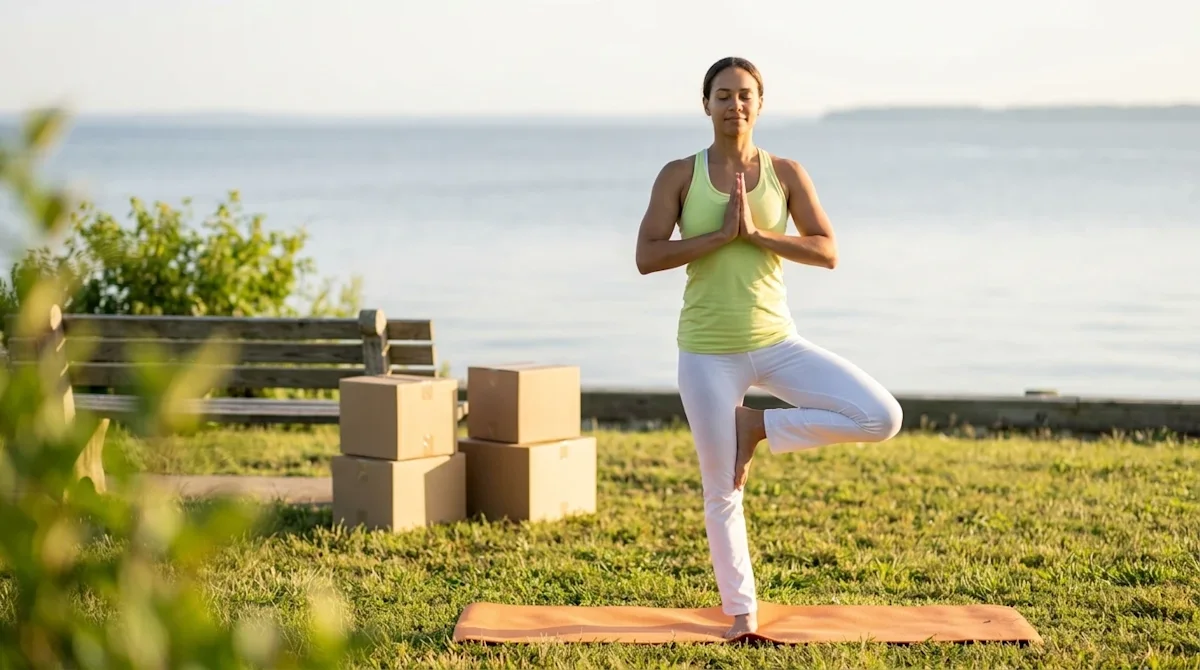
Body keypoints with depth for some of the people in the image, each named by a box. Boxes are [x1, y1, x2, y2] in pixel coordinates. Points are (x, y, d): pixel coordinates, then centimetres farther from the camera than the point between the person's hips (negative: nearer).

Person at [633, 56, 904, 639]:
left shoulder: (786, 173, 1)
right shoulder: (679, 175, -3)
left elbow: (827, 252, -7)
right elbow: (647, 257, -12)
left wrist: (756, 233, -17)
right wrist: (722, 234, -18)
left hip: (777, 343, 2)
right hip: (708, 353, -2)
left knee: (882, 419, -15)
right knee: (722, 492, 5)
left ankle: (758, 428, 3)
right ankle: (741, 611, 25)